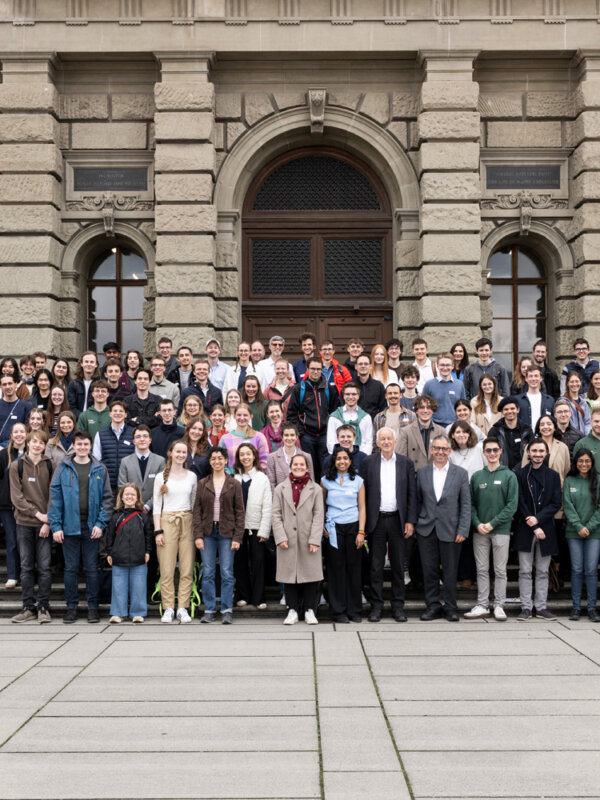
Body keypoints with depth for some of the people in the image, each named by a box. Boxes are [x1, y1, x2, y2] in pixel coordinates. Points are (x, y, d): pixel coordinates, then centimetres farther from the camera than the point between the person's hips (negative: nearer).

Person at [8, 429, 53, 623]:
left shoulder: (50, 466, 3)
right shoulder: (17, 466, 3)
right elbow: (16, 496, -2)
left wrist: (48, 522, -9)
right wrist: (37, 513, -11)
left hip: (45, 524, -1)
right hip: (24, 523, 1)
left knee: (44, 567, -2)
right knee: (26, 567, 5)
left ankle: (43, 607, 6)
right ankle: (29, 607, 13)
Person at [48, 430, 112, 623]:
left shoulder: (100, 469, 5)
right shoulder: (63, 468, 3)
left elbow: (107, 498, 4)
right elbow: (55, 497, 1)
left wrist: (100, 523, -6)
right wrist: (55, 526, -6)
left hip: (91, 527, 0)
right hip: (69, 526, 0)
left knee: (91, 569, 5)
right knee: (70, 569, 6)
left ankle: (93, 607, 14)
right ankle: (71, 608, 15)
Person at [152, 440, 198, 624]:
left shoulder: (192, 476, 11)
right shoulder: (161, 477, 5)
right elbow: (156, 505, 2)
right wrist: (158, 530, -6)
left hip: (187, 522, 2)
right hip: (167, 521, -2)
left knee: (187, 569, -2)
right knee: (167, 569, -4)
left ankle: (183, 608, 4)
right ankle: (168, 609, 4)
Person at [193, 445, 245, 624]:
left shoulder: (234, 484, 3)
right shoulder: (203, 484, 7)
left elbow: (240, 512, 1)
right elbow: (197, 510, 5)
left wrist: (237, 537, -6)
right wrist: (198, 535, -4)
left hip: (227, 533, -1)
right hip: (208, 532, 2)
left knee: (227, 573, -1)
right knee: (208, 573, 3)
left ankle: (227, 611, 8)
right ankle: (209, 610, 12)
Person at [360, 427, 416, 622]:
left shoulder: (406, 463, 5)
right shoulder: (368, 463, 3)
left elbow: (412, 494, 4)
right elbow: (363, 493, 1)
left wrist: (410, 521, -3)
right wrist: (363, 523, -4)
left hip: (397, 520, 1)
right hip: (376, 520, -1)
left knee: (398, 566, 7)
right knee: (376, 566, 4)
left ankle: (398, 606, 16)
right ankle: (376, 606, 13)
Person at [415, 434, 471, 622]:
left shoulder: (460, 473, 3)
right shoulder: (422, 472, 7)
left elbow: (466, 504, 1)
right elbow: (417, 501, 10)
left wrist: (463, 530, -6)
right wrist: (415, 524, 3)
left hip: (450, 530, -1)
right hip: (426, 529, 2)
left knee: (450, 571, 4)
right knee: (429, 570, 6)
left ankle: (450, 606, 17)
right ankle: (433, 605, 17)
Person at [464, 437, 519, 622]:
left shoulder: (509, 476, 0)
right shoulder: (476, 476, 8)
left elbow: (512, 505, -5)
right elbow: (471, 504, 8)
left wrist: (493, 523, -12)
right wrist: (477, 523, -7)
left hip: (501, 530, -2)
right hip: (479, 531, 2)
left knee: (500, 570, 3)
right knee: (482, 570, 7)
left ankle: (499, 606, 11)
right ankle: (482, 606, 13)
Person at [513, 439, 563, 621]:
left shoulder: (553, 476, 8)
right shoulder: (520, 474, 1)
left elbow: (556, 503, 2)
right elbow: (520, 503, -4)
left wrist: (538, 519, -11)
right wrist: (534, 527, -9)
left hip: (545, 528, 2)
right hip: (525, 530, -2)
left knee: (542, 571, 7)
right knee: (525, 571, 1)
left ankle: (541, 607, 14)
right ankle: (526, 607, 6)